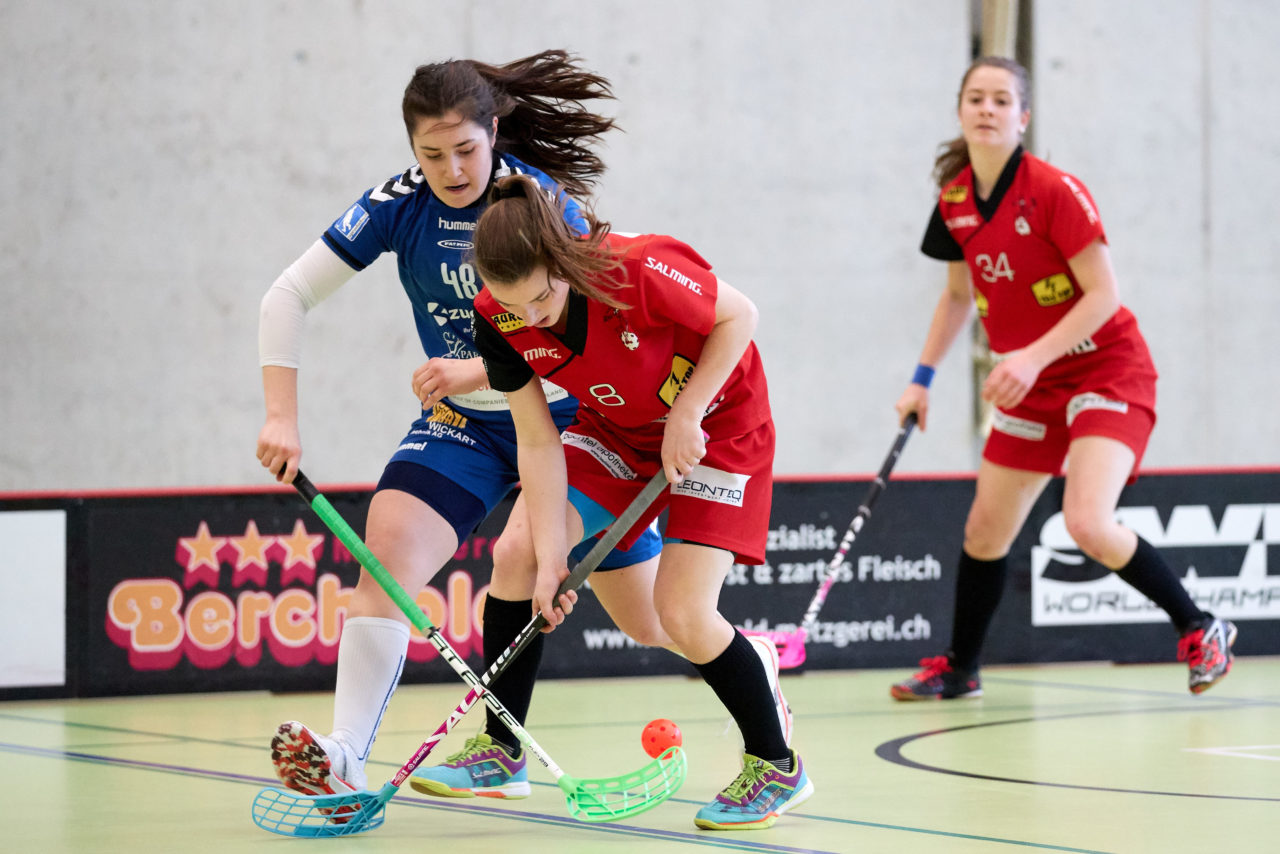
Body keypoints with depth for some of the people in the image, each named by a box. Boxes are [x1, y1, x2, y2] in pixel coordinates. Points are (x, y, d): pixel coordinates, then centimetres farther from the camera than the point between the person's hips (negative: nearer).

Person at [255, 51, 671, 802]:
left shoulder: (541, 201, -20)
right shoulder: (399, 205, -11)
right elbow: (288, 296, -8)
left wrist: (479, 372, -40)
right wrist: (283, 418, -17)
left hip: (562, 421, -2)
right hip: (461, 428, 2)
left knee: (651, 621, 4)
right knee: (389, 550, -25)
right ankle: (344, 760, -30)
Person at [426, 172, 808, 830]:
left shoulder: (641, 271, -36)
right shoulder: (500, 319, -20)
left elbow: (738, 315, -19)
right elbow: (538, 443, -14)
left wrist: (685, 417, -24)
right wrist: (549, 558, -19)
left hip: (718, 425, -5)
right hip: (615, 430, 5)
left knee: (683, 613, -17)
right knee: (516, 553, -10)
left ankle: (776, 766, 6)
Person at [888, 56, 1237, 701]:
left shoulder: (1055, 192, -20)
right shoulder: (955, 201, 1)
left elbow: (1103, 294, -21)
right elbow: (959, 293, 17)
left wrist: (1034, 357, -29)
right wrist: (922, 378, 14)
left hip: (1106, 371, -7)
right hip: (1029, 386, 7)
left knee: (1089, 524, -24)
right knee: (984, 533, 8)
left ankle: (1201, 632, -5)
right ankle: (959, 669, 27)